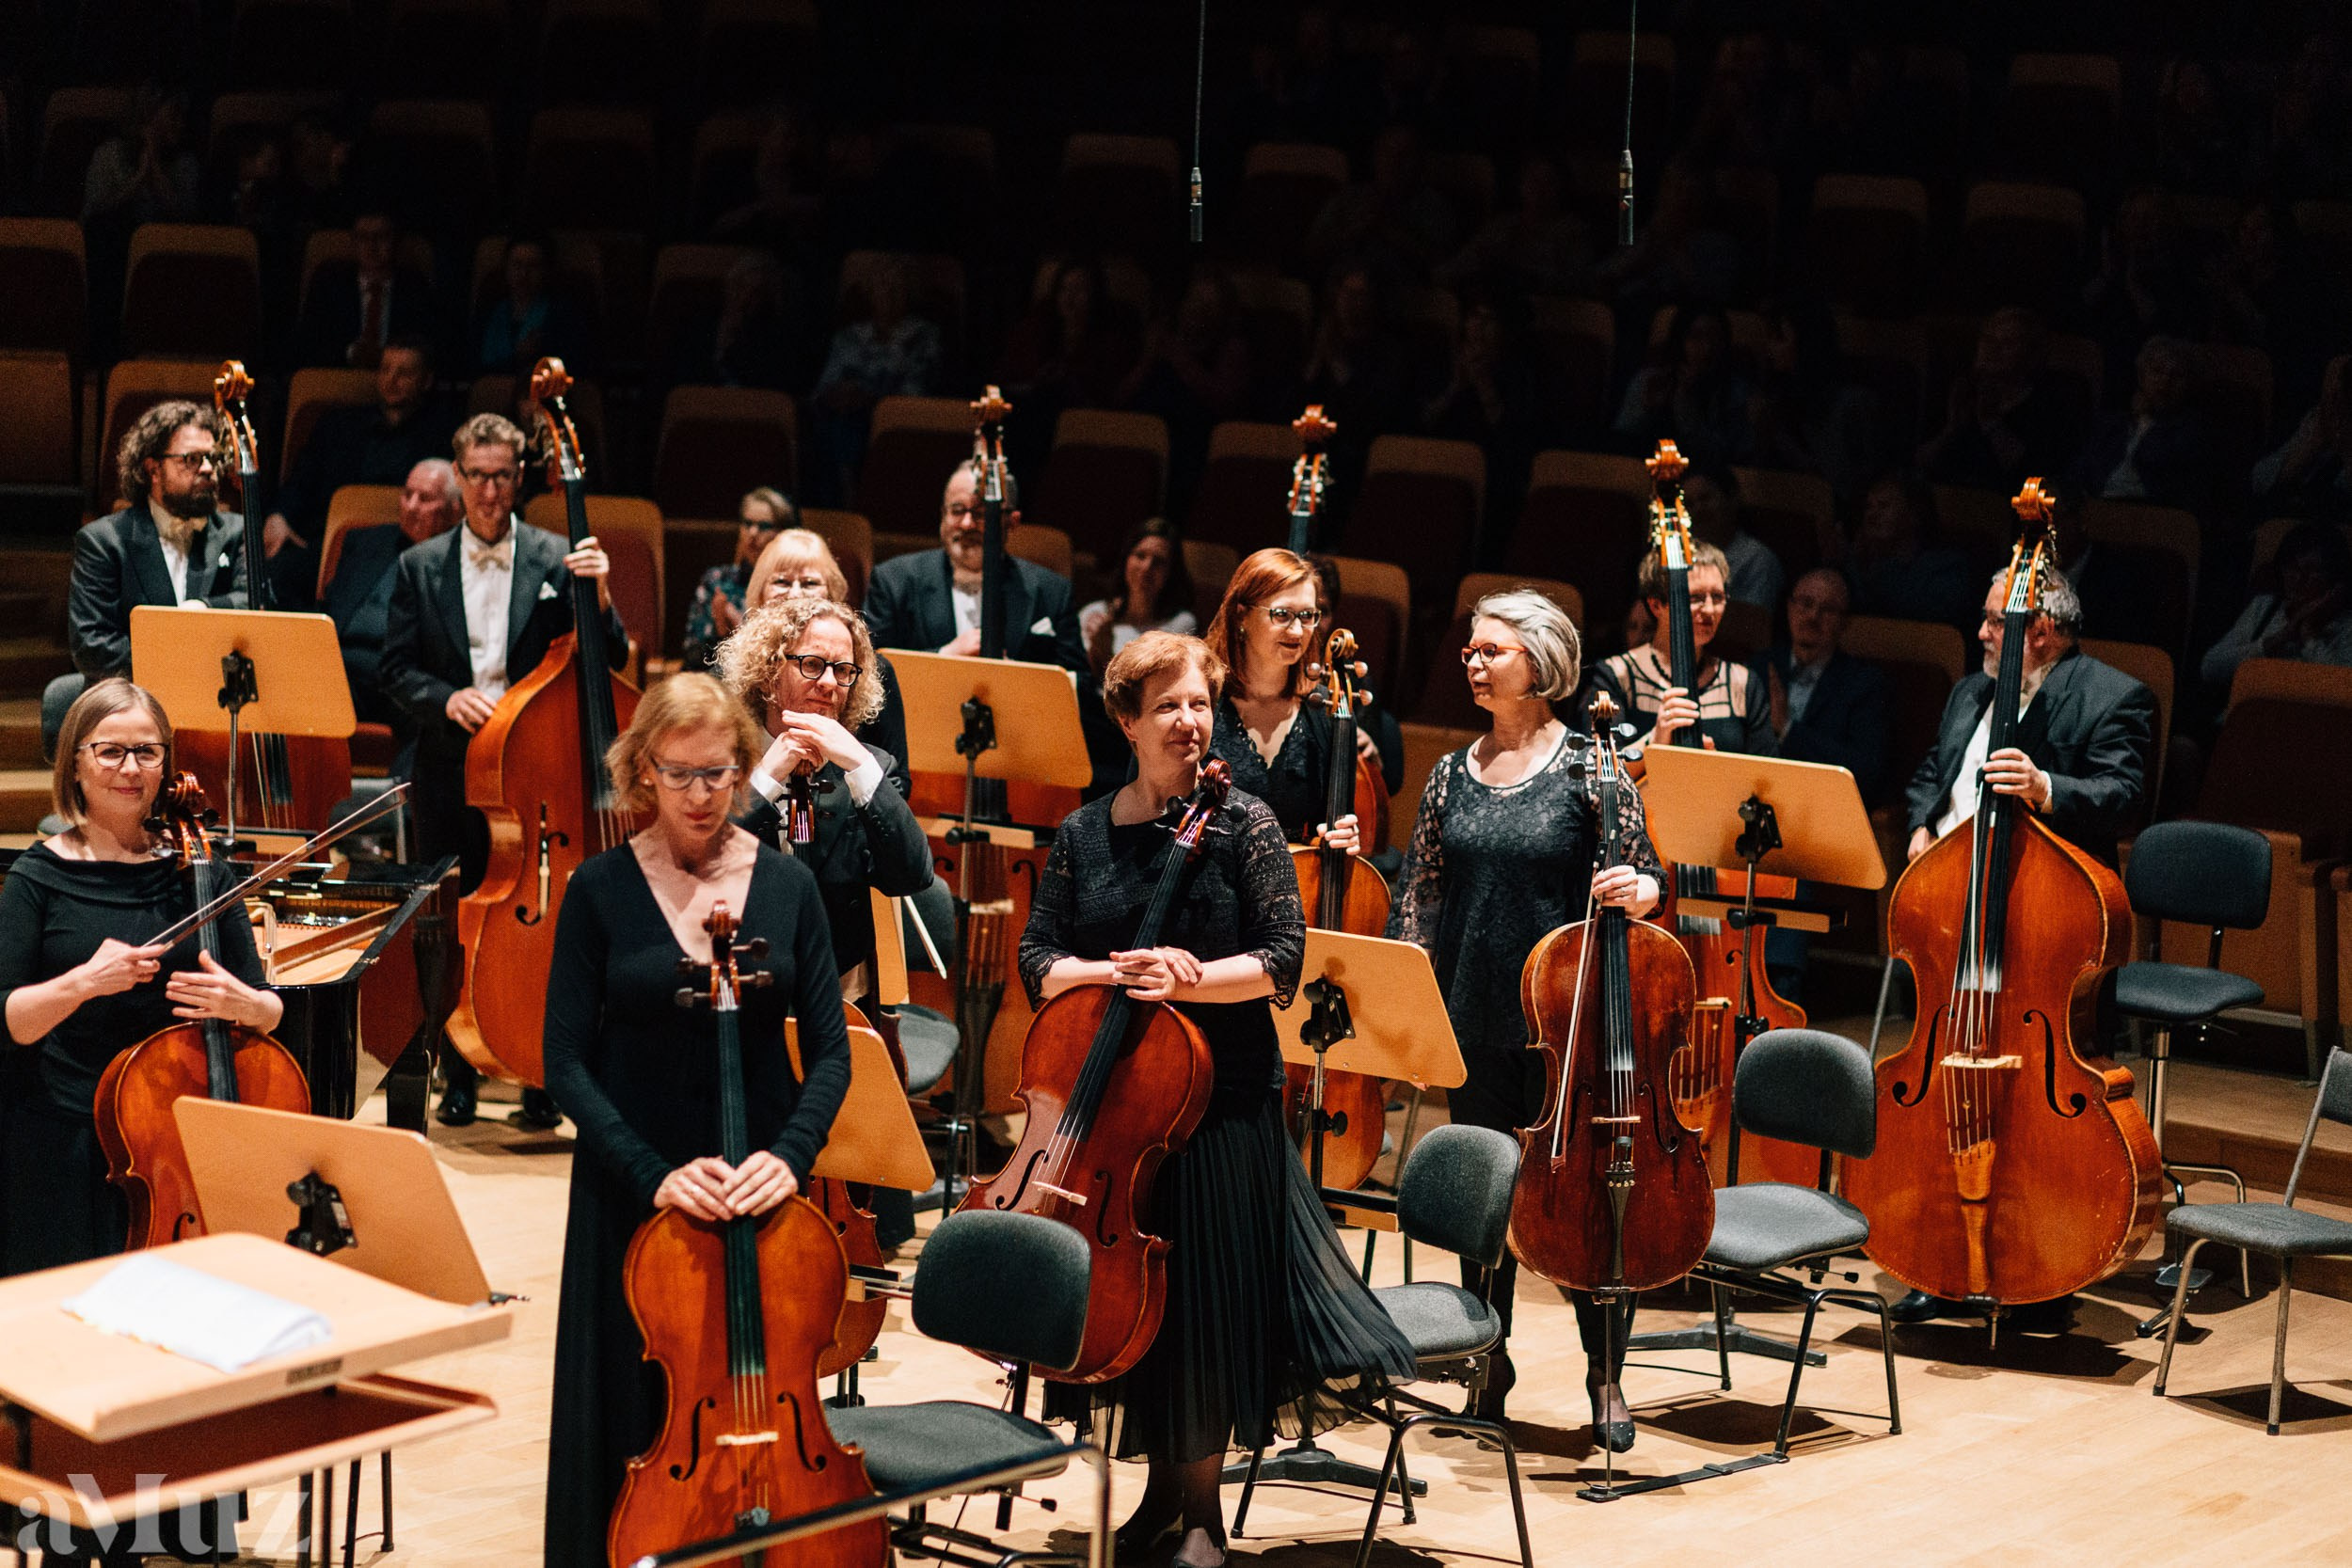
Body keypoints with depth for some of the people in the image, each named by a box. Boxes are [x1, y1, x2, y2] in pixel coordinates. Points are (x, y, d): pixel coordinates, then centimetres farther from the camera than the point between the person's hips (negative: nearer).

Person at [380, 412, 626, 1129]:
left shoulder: (556, 561, 4)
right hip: (451, 772, 2)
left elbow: (609, 660, -1)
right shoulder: (419, 567, 8)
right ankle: (459, 1080, 19)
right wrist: (445, 699, -14)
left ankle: (541, 1079, 8)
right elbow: (396, 668, 5)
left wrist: (598, 597, -19)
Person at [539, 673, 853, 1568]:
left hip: (759, 1186, 1)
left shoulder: (786, 887, 2)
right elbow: (567, 1064, -5)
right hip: (635, 1191, -1)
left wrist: (790, 1153, -16)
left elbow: (829, 1053, 2)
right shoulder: (601, 891, -3)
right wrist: (654, 1173, -17)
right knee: (628, 1423, 4)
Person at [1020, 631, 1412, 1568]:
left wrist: (1189, 980, -23)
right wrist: (1115, 972, -16)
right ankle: (1161, 1484, 26)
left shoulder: (1242, 823, -4)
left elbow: (1282, 961, -9)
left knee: (1206, 1303, -1)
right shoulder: (1083, 837, 5)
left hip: (1222, 1101, -3)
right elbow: (1038, 962, 2)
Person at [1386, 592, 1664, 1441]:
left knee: (1584, 1186, -1)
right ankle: (1489, 1364, 25)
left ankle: (1605, 1373, 11)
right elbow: (1418, 894, 12)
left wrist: (1637, 890, -24)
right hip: (1473, 1022, 4)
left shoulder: (1588, 771, -5)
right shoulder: (1452, 776, 8)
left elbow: (1642, 874, -1)